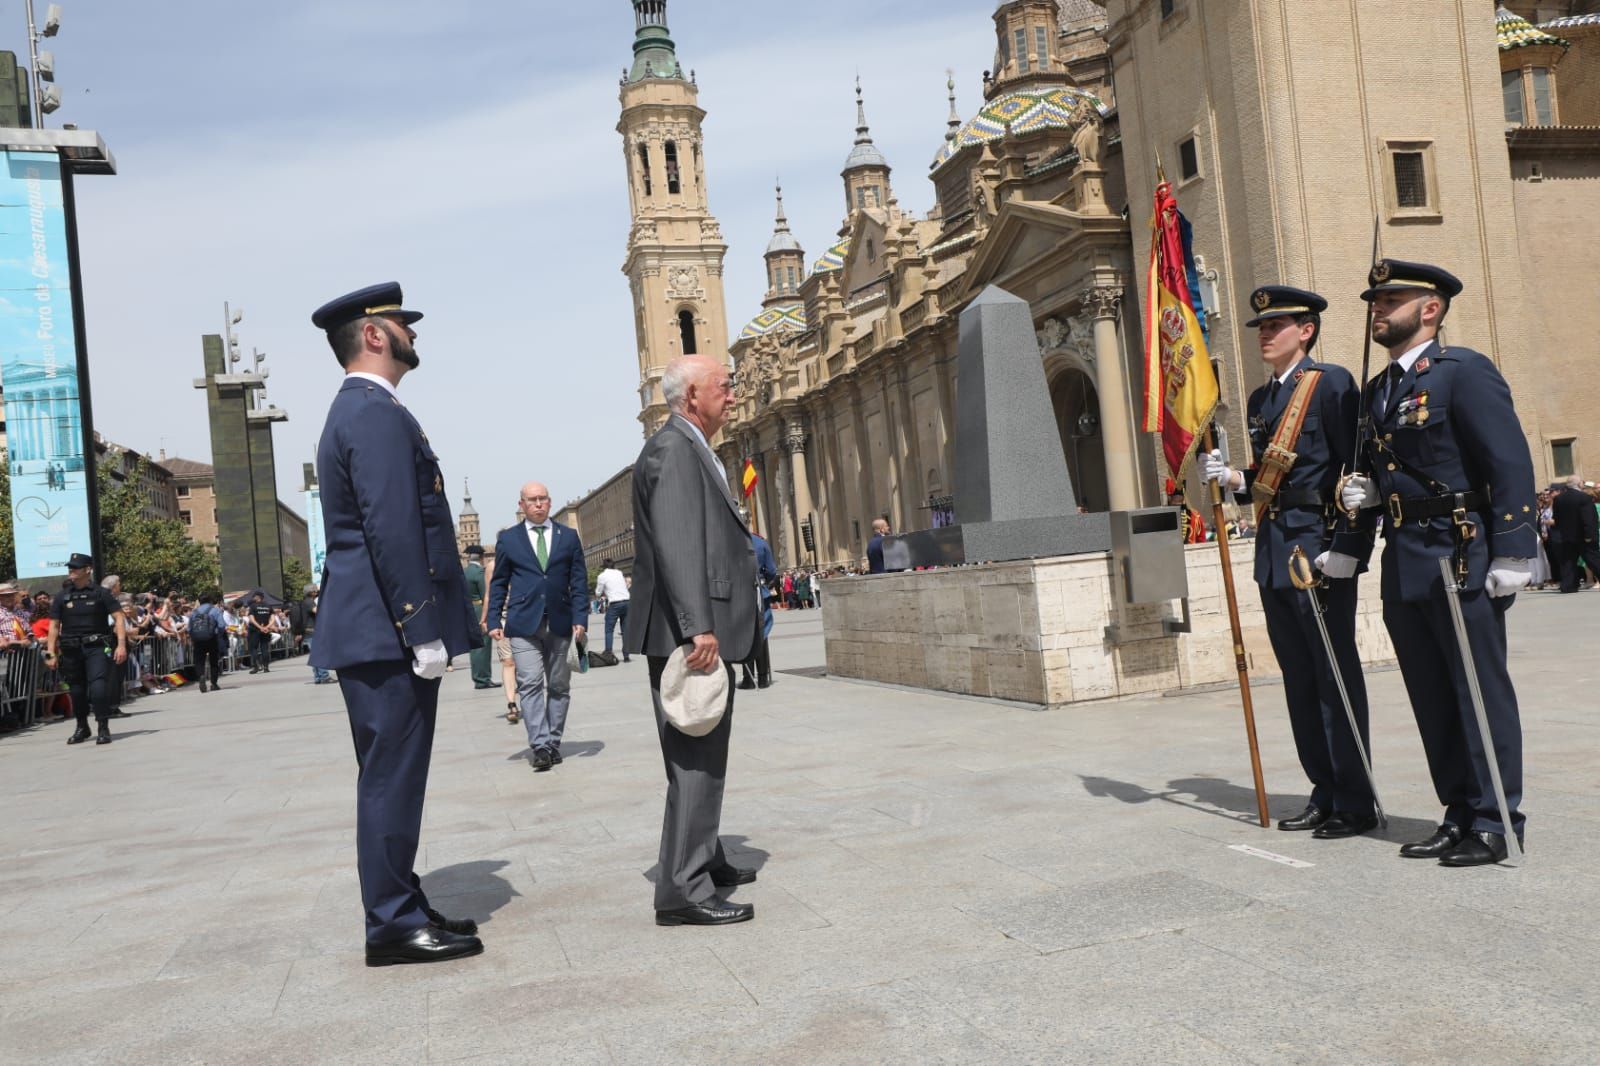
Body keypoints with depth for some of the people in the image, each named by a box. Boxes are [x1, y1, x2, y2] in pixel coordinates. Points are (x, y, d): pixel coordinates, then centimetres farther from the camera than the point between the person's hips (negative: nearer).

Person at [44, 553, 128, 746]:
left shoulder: (101, 593, 1)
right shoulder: (62, 596, 9)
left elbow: (118, 618, -3)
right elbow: (54, 626, 9)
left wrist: (121, 645, -14)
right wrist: (51, 653, 1)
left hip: (97, 648, -3)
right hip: (71, 650, 4)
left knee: (98, 689, -16)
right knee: (77, 691, 11)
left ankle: (104, 729, -6)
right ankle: (82, 728, 29)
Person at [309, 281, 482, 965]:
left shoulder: (358, 411, 20)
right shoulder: (378, 413, -13)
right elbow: (393, 531, -21)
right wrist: (422, 632, -21)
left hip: (375, 632, 11)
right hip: (388, 632, -11)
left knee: (392, 779, 14)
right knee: (392, 778, -4)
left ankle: (403, 910, 24)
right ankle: (394, 926, 4)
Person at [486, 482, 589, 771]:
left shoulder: (569, 536, 11)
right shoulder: (507, 539, 9)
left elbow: (579, 581, 8)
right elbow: (499, 583, 10)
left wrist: (580, 618, -2)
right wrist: (494, 620, 1)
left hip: (560, 623, 2)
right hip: (523, 624, -2)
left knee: (558, 686, 5)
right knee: (530, 684, -11)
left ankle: (553, 743, 12)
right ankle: (540, 747, -15)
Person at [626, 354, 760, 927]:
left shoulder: (693, 450, 19)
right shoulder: (672, 448, -14)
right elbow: (676, 544, -24)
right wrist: (698, 627, -29)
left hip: (705, 631, 11)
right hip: (690, 634, -11)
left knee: (705, 759, 20)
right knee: (695, 761, -8)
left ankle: (705, 861, 32)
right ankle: (682, 890, -4)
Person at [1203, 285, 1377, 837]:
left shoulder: (1332, 383, -6)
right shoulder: (1261, 399, 17)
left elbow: (1359, 469, -12)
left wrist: (1348, 547, -18)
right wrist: (1233, 478, 1)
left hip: (1320, 551, -8)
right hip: (1274, 556, 8)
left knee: (1335, 676, -2)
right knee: (1299, 679, 12)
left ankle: (1356, 804, 7)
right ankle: (1324, 793, 22)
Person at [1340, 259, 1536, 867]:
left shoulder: (1465, 371, -7)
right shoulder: (1377, 390, 17)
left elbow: (1511, 464, -13)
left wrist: (1511, 555, -18)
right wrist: (1367, 493, 3)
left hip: (1460, 557, -8)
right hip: (1402, 563, 8)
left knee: (1480, 689, -1)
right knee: (1431, 697, 11)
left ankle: (1496, 821, 9)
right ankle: (1458, 815, 21)